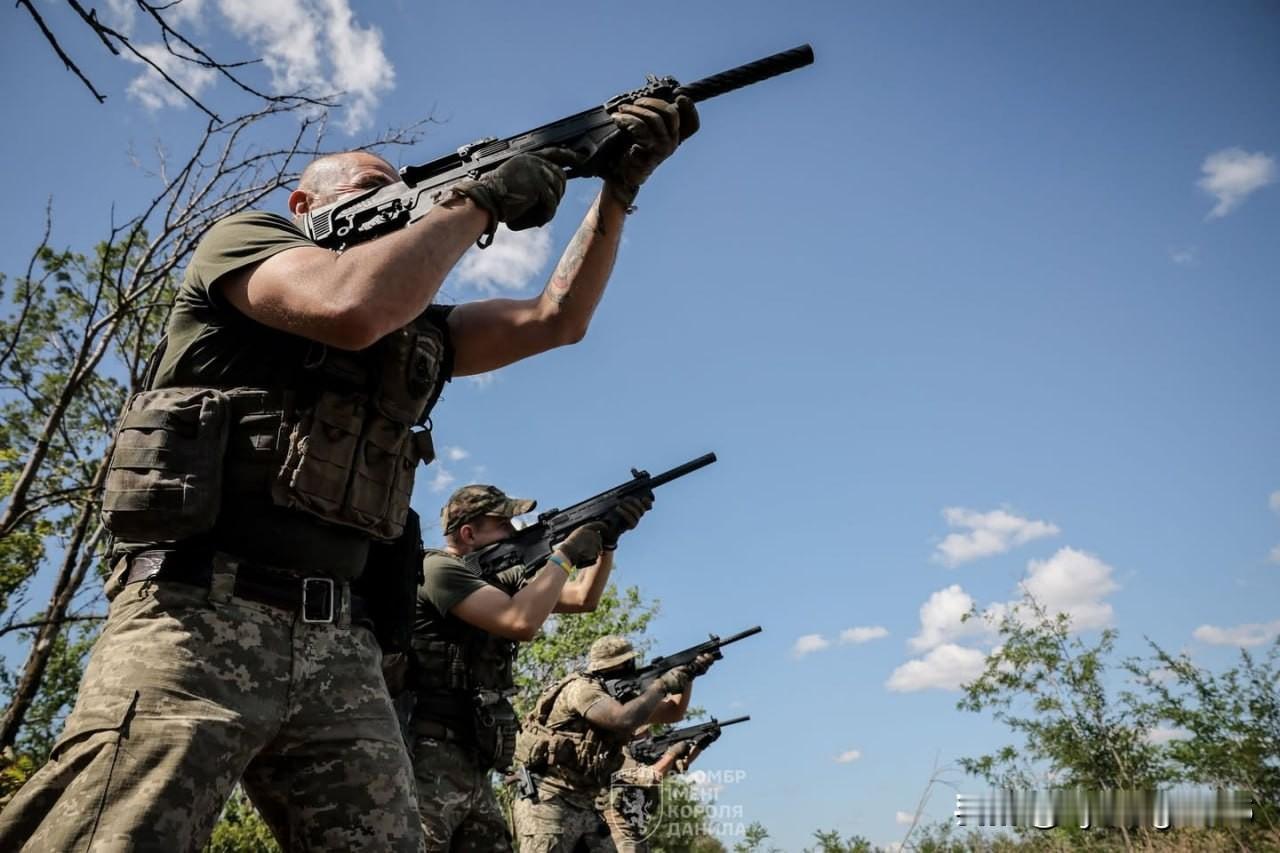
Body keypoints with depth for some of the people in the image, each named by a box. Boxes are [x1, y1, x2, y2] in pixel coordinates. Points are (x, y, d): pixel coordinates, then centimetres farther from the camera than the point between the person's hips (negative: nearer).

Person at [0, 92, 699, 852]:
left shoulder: (422, 331, 25)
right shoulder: (247, 237, 7)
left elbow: (558, 319, 21)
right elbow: (355, 306, -15)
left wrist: (621, 187, 14)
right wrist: (482, 197, -3)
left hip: (339, 647, 6)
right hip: (201, 616, -6)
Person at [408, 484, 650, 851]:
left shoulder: (500, 579, 18)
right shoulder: (439, 569, -9)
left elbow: (584, 598, 23)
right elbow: (521, 622, -22)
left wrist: (608, 539, 9)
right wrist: (566, 554, -10)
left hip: (472, 766, 9)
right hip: (428, 759, -9)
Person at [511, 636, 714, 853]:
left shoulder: (620, 698, 16)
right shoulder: (582, 688, -12)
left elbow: (674, 712, 23)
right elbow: (625, 720, -29)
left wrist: (687, 675, 6)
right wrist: (662, 684, -16)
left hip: (584, 809, 9)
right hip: (548, 803, -9)